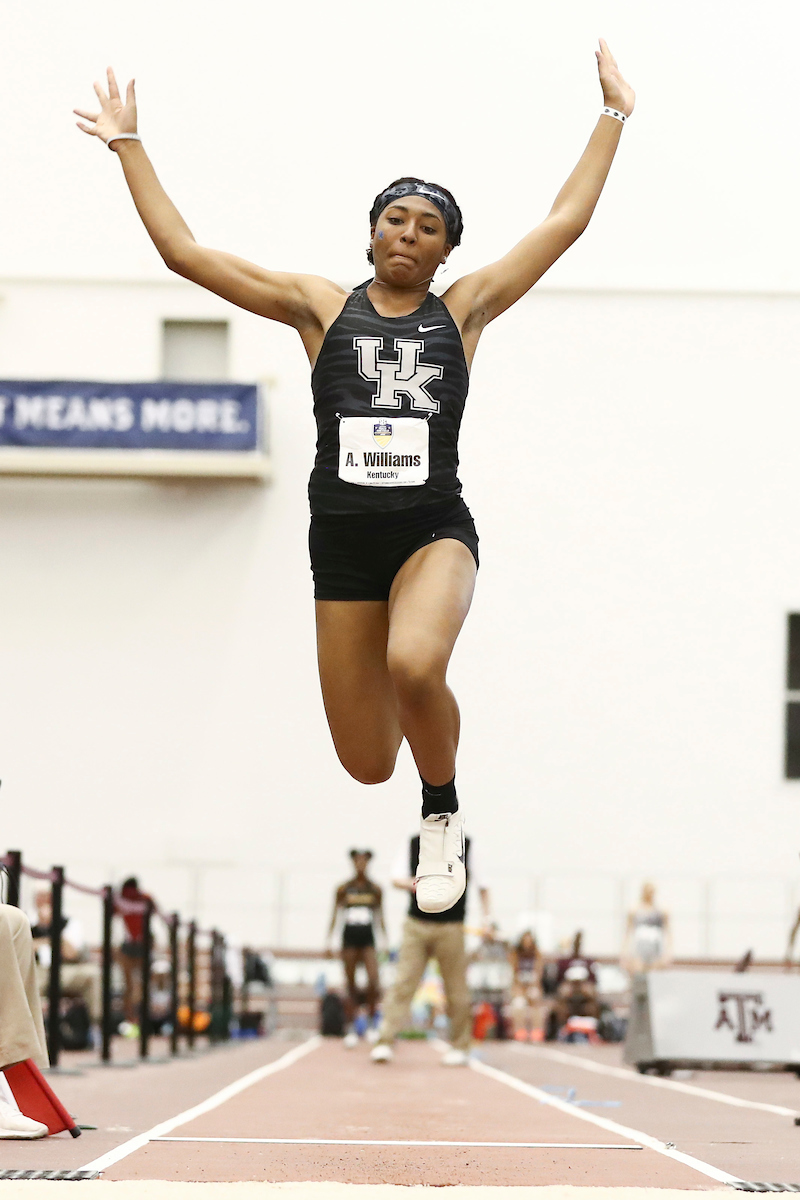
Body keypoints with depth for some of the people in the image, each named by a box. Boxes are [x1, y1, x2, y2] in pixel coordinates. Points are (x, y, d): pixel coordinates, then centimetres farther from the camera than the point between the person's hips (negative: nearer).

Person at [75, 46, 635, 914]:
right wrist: (127, 144, 9)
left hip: (435, 531, -1)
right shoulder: (320, 305, 7)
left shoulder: (465, 308, 8)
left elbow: (566, 221, 11)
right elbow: (182, 249, 6)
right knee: (367, 767, 4)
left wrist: (613, 115, 15)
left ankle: (443, 814, -6)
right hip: (343, 540, 2)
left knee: (414, 665, -35)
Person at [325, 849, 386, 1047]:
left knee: (374, 981, -17)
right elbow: (335, 915, 8)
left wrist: (385, 942, 6)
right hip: (349, 937, 0)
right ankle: (351, 1030, 6)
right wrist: (329, 941, 3)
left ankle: (371, 1023, -1)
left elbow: (380, 917, 11)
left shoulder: (375, 889, 7)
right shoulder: (344, 889, 5)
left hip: (368, 938, 0)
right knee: (351, 987, 1)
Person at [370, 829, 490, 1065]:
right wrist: (409, 884, -24)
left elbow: (481, 884, 11)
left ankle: (460, 1048, 15)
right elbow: (396, 877, -2)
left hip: (451, 928, -1)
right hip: (416, 925, 1)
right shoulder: (413, 845, 6)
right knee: (403, 983, -8)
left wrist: (486, 915, 2)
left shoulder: (465, 846, 4)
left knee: (455, 988, 3)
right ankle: (385, 1043, -11)